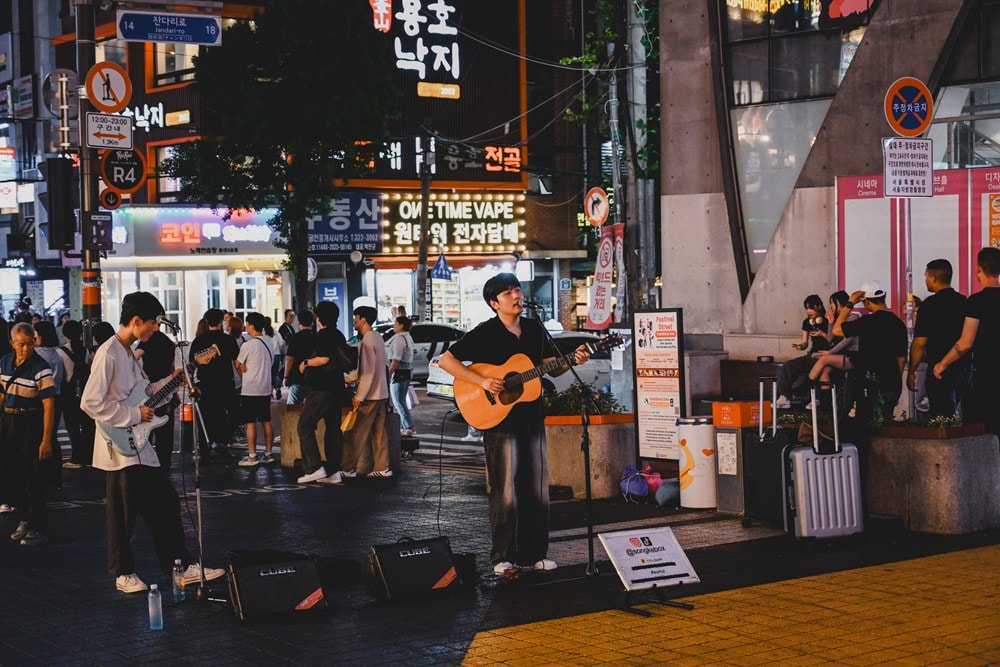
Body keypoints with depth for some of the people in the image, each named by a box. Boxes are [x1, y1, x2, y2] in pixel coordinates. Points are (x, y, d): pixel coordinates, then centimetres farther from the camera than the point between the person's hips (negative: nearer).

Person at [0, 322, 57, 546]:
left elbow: (49, 405, -18)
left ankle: (38, 528, 8)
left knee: (33, 477, -2)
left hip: (31, 423, -6)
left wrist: (47, 440, -21)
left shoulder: (40, 368, -16)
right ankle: (26, 517, 30)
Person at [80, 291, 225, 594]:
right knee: (123, 513, 2)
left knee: (165, 503, 10)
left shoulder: (130, 353, 12)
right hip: (119, 448, -9)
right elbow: (90, 402, -23)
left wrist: (172, 380, 9)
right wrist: (134, 414, -18)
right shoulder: (108, 354, -18)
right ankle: (123, 573, 16)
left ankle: (183, 566, 16)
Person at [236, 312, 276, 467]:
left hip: (250, 390, -7)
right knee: (266, 422, 10)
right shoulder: (269, 345, 10)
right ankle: (268, 454, 13)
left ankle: (252, 456, -4)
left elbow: (239, 366, -8)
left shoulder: (248, 345, -14)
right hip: (266, 389, 7)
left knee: (250, 423, -4)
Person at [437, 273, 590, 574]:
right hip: (499, 418, -6)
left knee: (537, 488, 8)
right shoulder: (485, 333, -8)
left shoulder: (534, 329, 10)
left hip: (532, 417, 6)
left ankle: (534, 553, 17)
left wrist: (572, 361, -5)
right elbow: (446, 360, -11)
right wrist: (483, 381, -20)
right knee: (505, 490, -4)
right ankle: (503, 556, 6)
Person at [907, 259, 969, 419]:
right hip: (965, 367, 7)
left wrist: (911, 372, -4)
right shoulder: (964, 302, 7)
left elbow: (920, 343, -13)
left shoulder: (930, 305, -13)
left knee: (942, 419, -4)